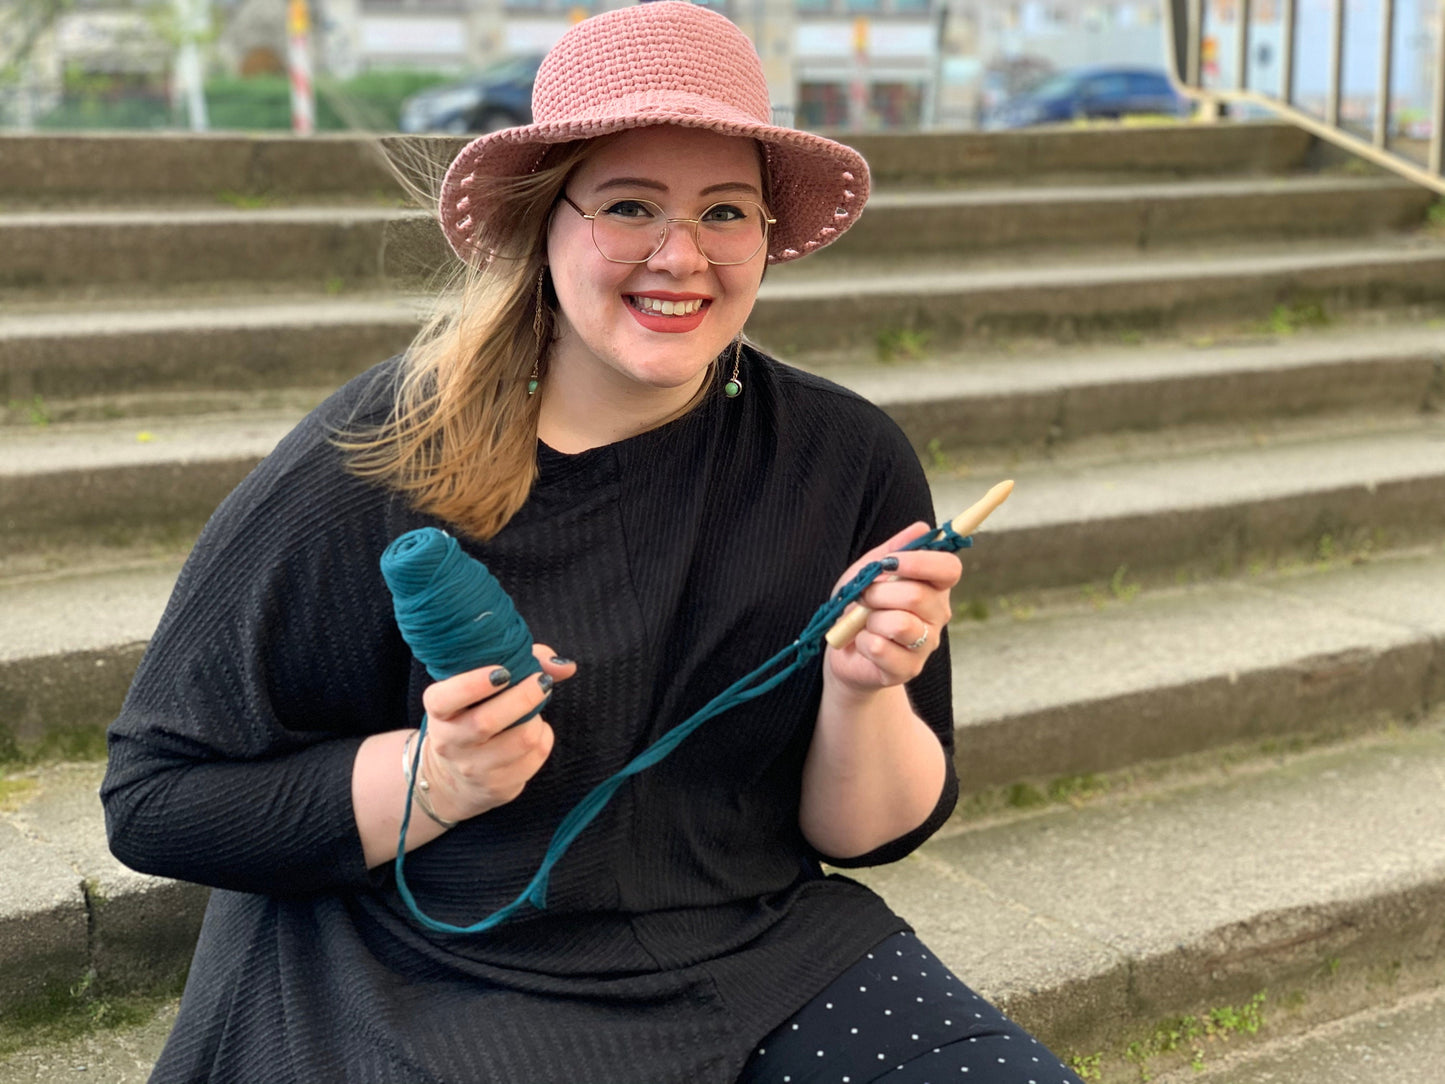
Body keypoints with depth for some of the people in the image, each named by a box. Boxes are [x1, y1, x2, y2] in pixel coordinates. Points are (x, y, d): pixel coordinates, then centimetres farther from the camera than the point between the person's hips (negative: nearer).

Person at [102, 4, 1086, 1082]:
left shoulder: (850, 461, -3)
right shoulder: (369, 471, -14)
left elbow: (867, 833, 4)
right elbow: (154, 801, -8)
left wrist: (864, 694, -17)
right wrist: (434, 779, -22)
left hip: (764, 968, 3)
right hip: (429, 991, -2)